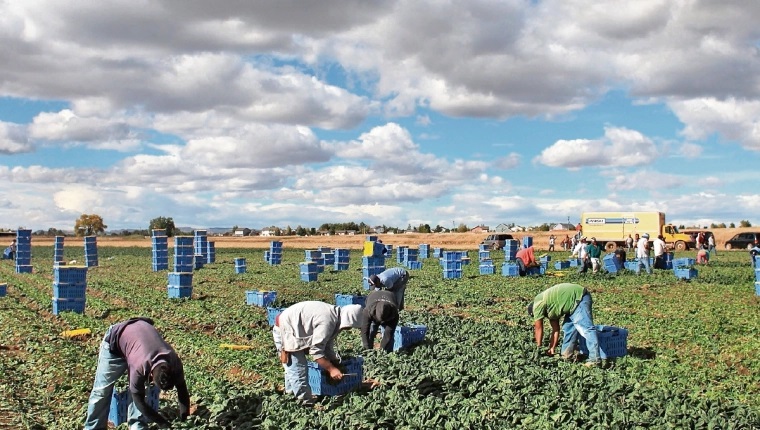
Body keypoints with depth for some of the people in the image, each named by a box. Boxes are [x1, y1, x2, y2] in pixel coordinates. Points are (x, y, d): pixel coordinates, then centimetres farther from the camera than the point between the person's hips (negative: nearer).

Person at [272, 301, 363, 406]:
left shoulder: (334, 315, 2)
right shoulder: (327, 321, -28)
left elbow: (327, 347, 11)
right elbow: (316, 351, -27)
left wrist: (336, 364, 9)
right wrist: (331, 369, -23)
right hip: (284, 331, -11)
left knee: (292, 368, 24)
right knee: (298, 370, -8)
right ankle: (307, 403, -3)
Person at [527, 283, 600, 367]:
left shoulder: (538, 304, -2)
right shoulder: (549, 308, 22)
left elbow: (538, 329, 3)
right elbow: (555, 329, 23)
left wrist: (538, 347, 13)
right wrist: (552, 348, 23)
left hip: (579, 298, -11)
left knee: (585, 328, -16)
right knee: (568, 328, 17)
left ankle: (594, 359, -21)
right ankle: (566, 355, 21)